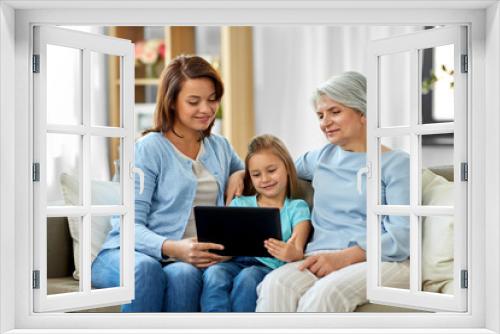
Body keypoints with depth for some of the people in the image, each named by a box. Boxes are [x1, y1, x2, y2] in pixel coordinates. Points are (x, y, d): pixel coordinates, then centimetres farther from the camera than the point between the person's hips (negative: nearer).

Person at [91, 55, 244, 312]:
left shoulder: (220, 148, 19)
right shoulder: (149, 149, 0)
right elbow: (131, 225, -7)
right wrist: (172, 248, -29)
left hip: (187, 261, 3)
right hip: (129, 253, -3)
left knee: (183, 274, -35)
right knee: (145, 268, -39)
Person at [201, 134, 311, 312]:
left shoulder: (296, 207, 15)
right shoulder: (240, 204, 25)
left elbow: (297, 250, -1)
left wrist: (292, 254, -28)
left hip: (269, 266, -2)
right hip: (236, 262, 2)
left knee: (247, 277, -36)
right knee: (214, 273, -32)